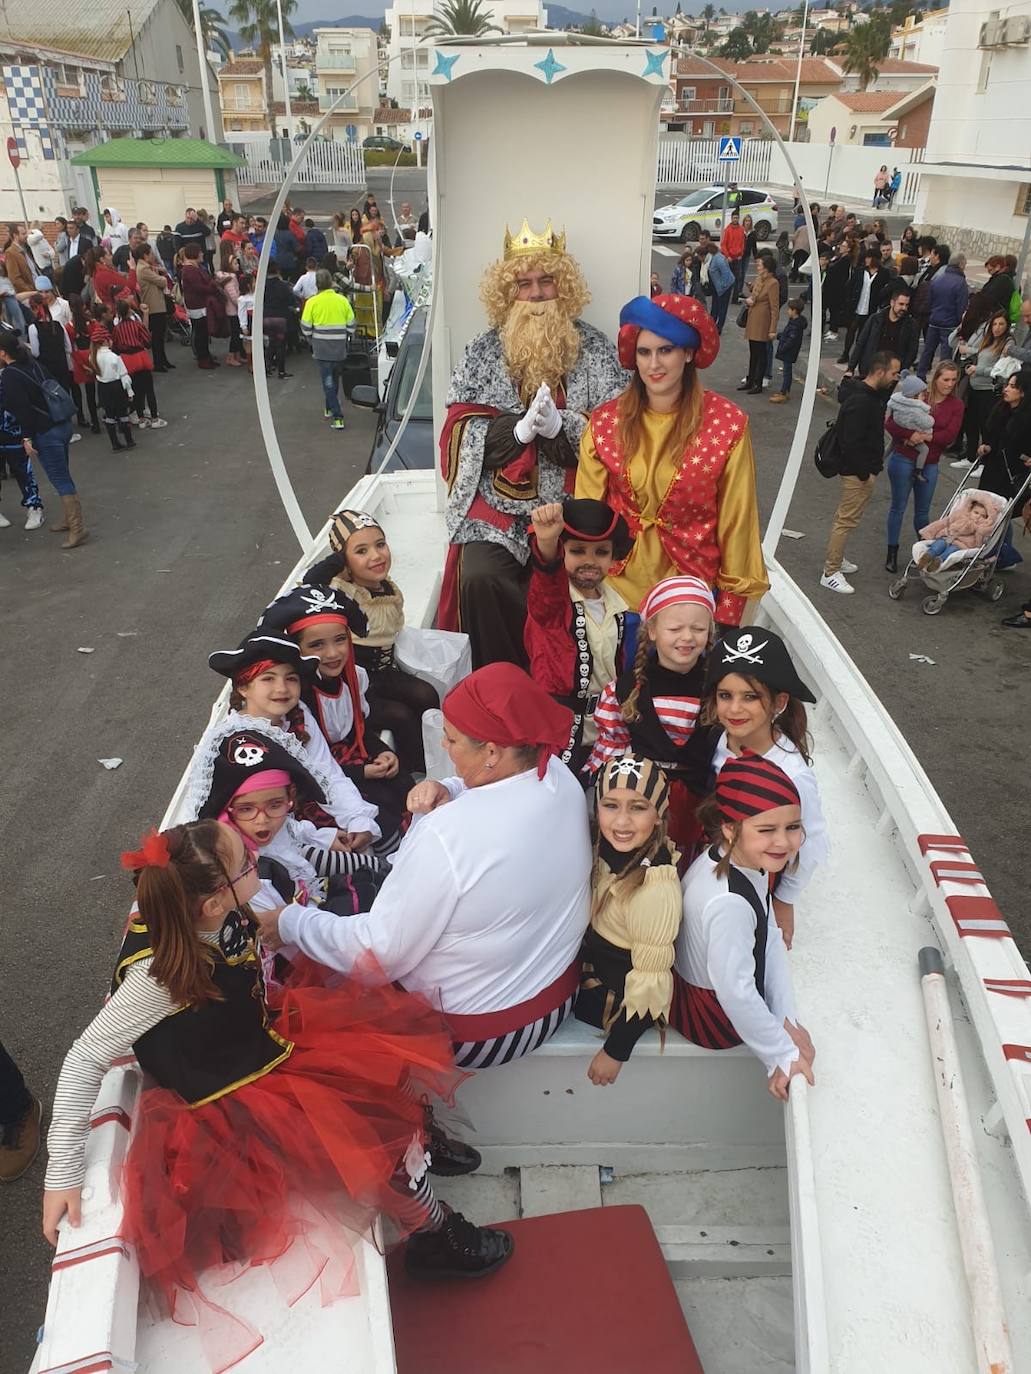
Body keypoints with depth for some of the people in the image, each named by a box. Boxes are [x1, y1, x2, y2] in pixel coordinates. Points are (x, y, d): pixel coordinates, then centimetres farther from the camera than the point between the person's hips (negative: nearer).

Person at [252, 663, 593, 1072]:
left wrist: (290, 923, -12)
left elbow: (381, 953, -25)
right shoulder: (561, 778, -12)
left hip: (478, 1034, -7)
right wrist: (446, 792, -12)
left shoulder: (445, 836, -35)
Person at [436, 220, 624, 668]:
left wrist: (561, 425, -19)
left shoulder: (594, 348, 8)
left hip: (573, 506, 0)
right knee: (479, 579, -23)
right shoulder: (482, 351, 9)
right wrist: (519, 428, -16)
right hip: (497, 504, 1)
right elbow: (461, 433, 1)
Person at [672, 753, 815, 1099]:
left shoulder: (748, 862, -13)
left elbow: (771, 938, -7)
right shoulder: (729, 902, -41)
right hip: (711, 1019, -7)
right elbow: (735, 993, -35)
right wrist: (781, 1055, -22)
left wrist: (787, 1020, -9)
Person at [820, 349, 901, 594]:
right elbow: (851, 442, -26)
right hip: (857, 471, -11)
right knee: (847, 519, -4)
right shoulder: (859, 401, -25)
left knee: (845, 516, 21)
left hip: (863, 468, 11)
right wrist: (864, 473, -21)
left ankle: (835, 559, 35)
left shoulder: (873, 393, 6)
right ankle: (830, 573, 2)